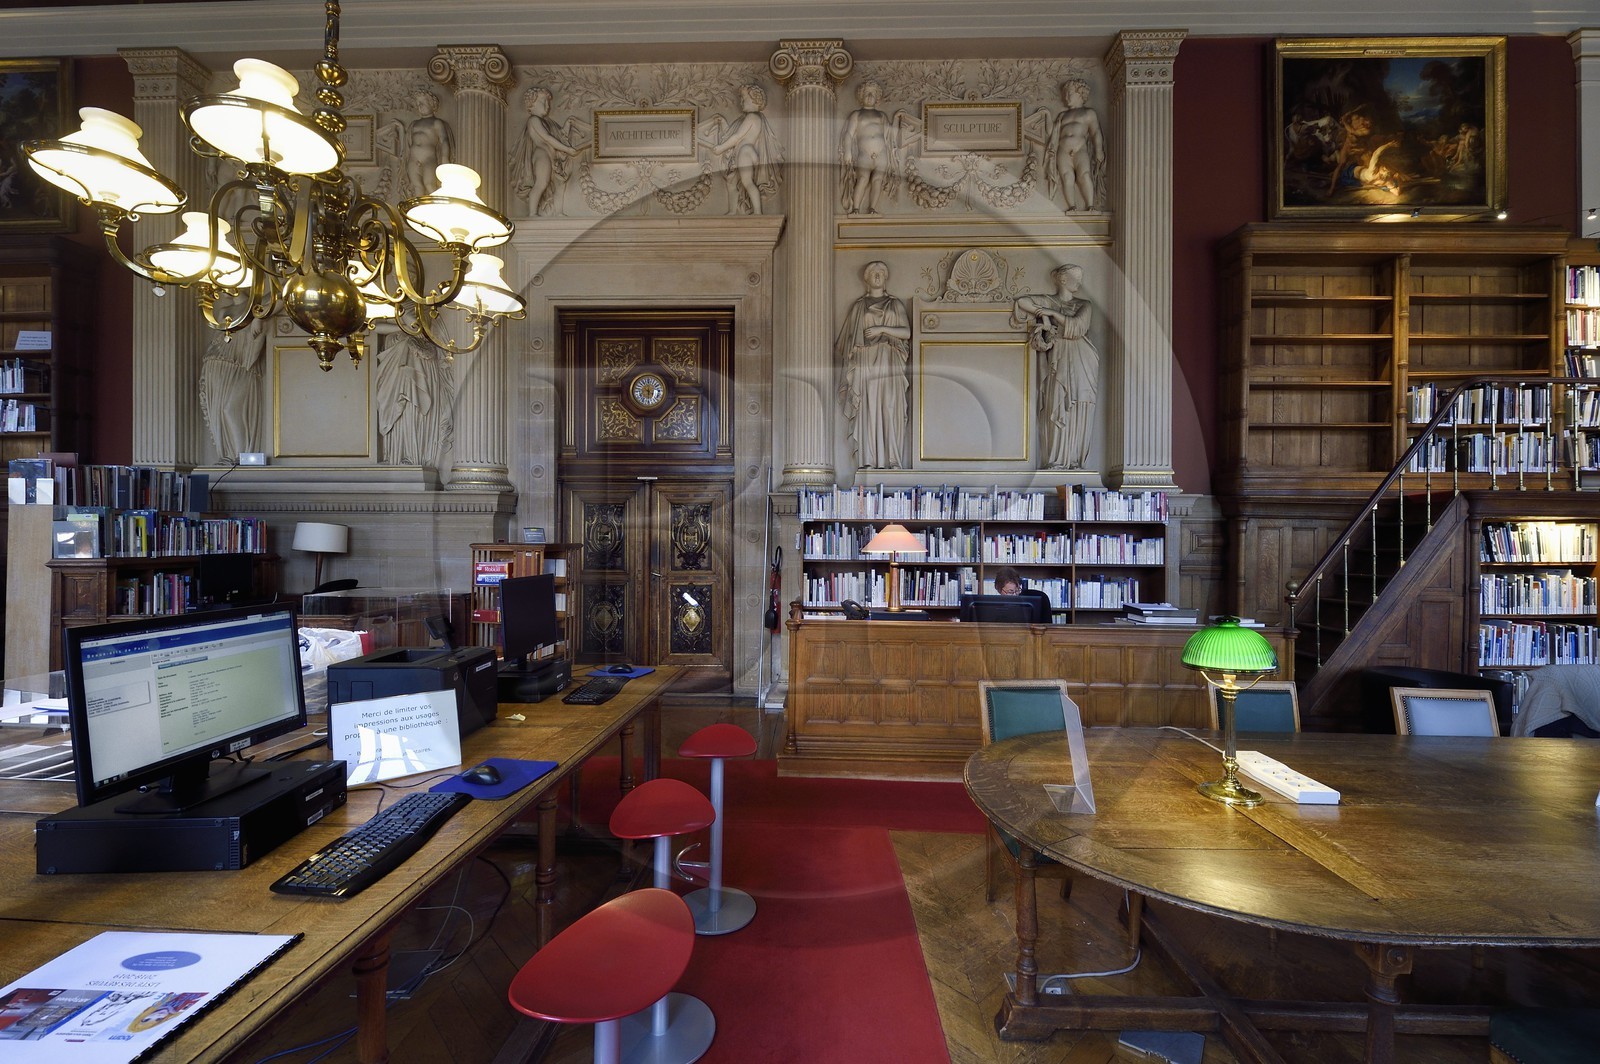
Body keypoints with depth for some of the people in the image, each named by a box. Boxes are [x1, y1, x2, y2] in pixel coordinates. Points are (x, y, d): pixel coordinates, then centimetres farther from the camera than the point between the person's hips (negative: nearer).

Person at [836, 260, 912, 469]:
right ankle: (869, 460, -8)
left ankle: (893, 460, -9)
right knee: (868, 410, -8)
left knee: (891, 409, -9)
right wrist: (852, 356, -2)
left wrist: (882, 329, -6)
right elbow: (851, 337, 13)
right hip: (866, 362, 0)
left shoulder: (895, 304, 15)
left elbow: (907, 333, 5)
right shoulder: (859, 306, 16)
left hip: (890, 362, 0)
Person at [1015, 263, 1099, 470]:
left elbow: (1076, 326, -4)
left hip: (1081, 362, 2)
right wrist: (1043, 314, -6)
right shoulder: (1048, 301, 12)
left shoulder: (1084, 306, 14)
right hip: (1058, 362, -2)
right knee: (1056, 409, -9)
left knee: (1079, 412, -4)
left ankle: (1075, 460, -1)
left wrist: (1053, 313, -4)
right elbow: (1022, 301, 0)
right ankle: (1056, 461, -6)